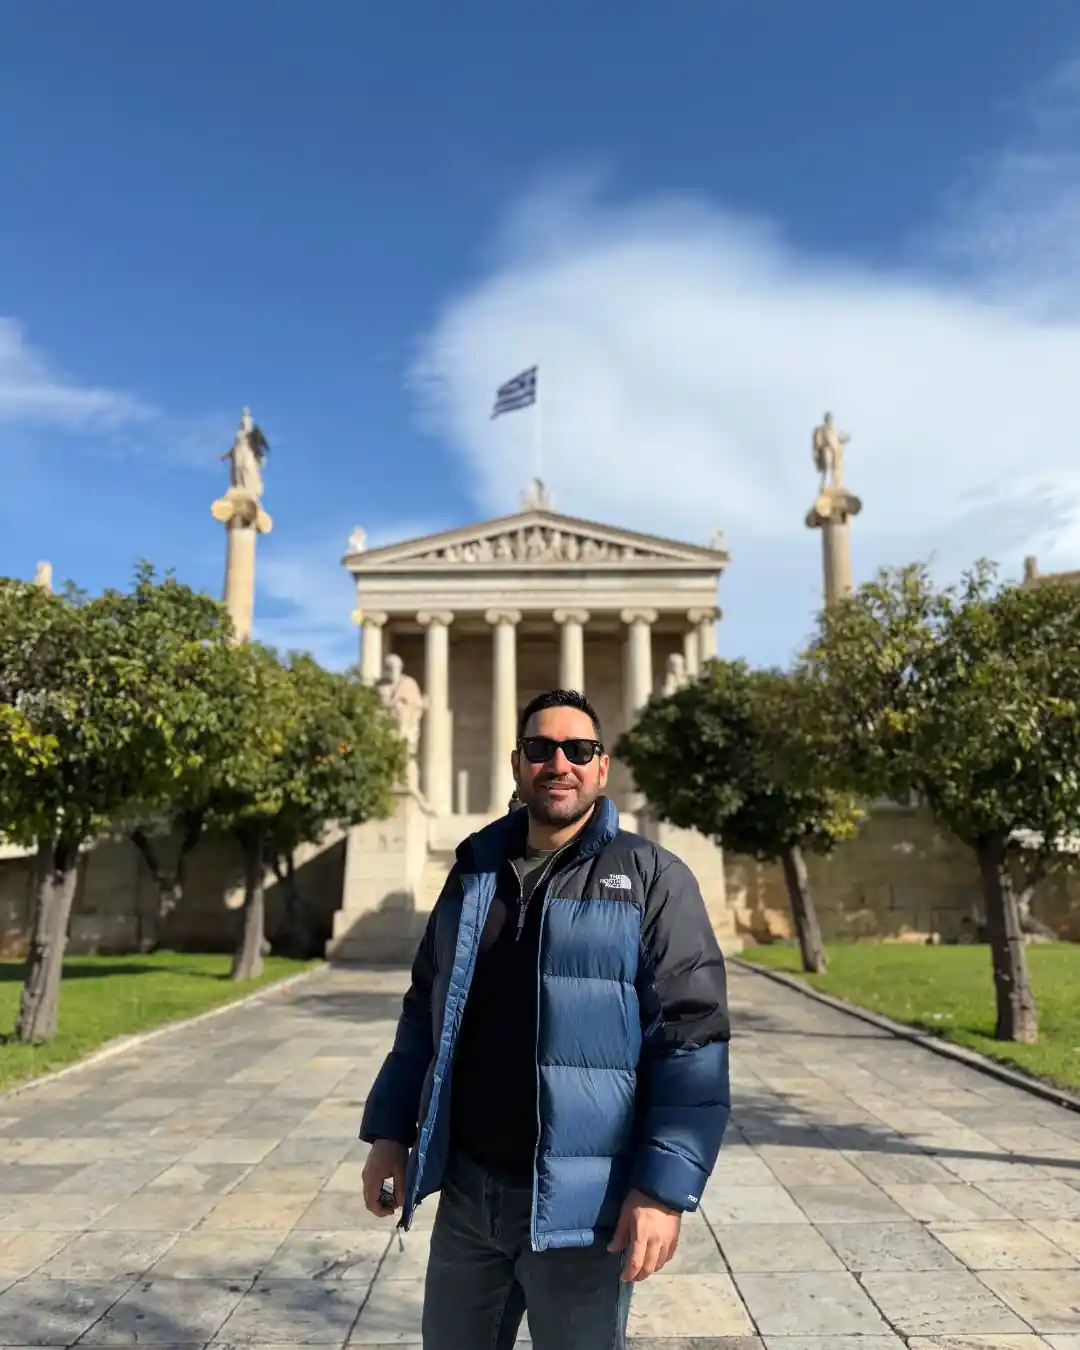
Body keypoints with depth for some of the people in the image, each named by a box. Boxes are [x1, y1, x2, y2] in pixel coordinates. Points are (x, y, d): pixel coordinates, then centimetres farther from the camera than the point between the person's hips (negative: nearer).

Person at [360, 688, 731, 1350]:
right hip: (466, 1191, 5)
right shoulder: (474, 873, 7)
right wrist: (390, 1131, 10)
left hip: (577, 1203, -4)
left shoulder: (652, 879, -8)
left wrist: (664, 1186, -18)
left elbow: (691, 1038, -12)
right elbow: (425, 1014, 14)